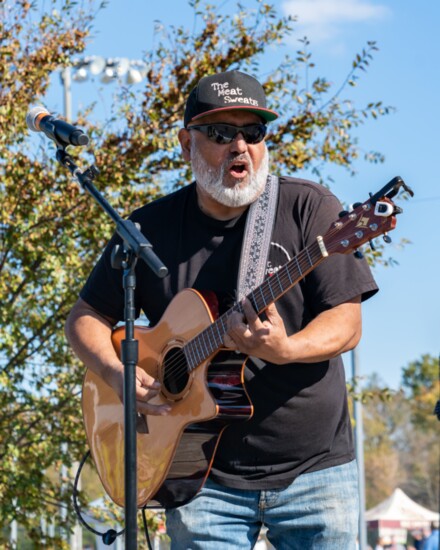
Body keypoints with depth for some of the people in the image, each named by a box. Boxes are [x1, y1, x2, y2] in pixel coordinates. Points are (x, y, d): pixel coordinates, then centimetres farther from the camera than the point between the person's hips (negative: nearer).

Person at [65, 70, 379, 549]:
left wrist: (284, 350, -28)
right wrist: (116, 374, -9)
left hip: (313, 469, -1)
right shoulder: (151, 228, 4)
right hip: (204, 478, 1)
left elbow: (347, 323, -8)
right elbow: (86, 317, 11)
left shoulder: (307, 208, -3)